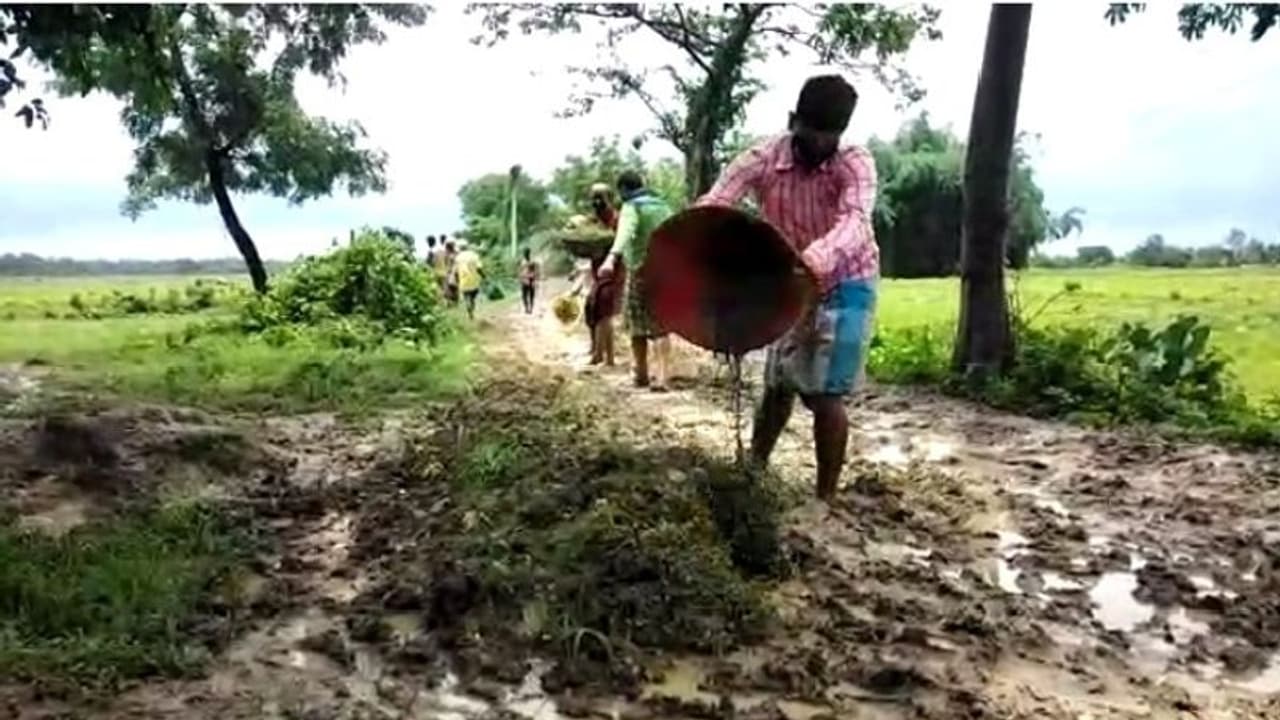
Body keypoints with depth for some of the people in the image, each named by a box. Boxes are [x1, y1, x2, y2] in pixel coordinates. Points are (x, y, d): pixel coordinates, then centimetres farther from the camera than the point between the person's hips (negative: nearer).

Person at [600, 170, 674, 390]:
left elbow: (624, 234, -26)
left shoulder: (631, 208, -5)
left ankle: (641, 375, 19)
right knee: (660, 326, 5)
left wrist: (612, 258, -42)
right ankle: (661, 377, -5)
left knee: (638, 326, 9)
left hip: (641, 271, -5)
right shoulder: (662, 206, 13)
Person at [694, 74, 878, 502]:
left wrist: (813, 259, -64)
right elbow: (710, 205, -30)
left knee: (824, 394, -8)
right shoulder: (762, 160, -17)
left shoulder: (856, 165, -22)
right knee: (778, 386, 14)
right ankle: (753, 469, 34)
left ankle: (825, 498, 6)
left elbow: (855, 220, -42)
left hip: (846, 288, -3)